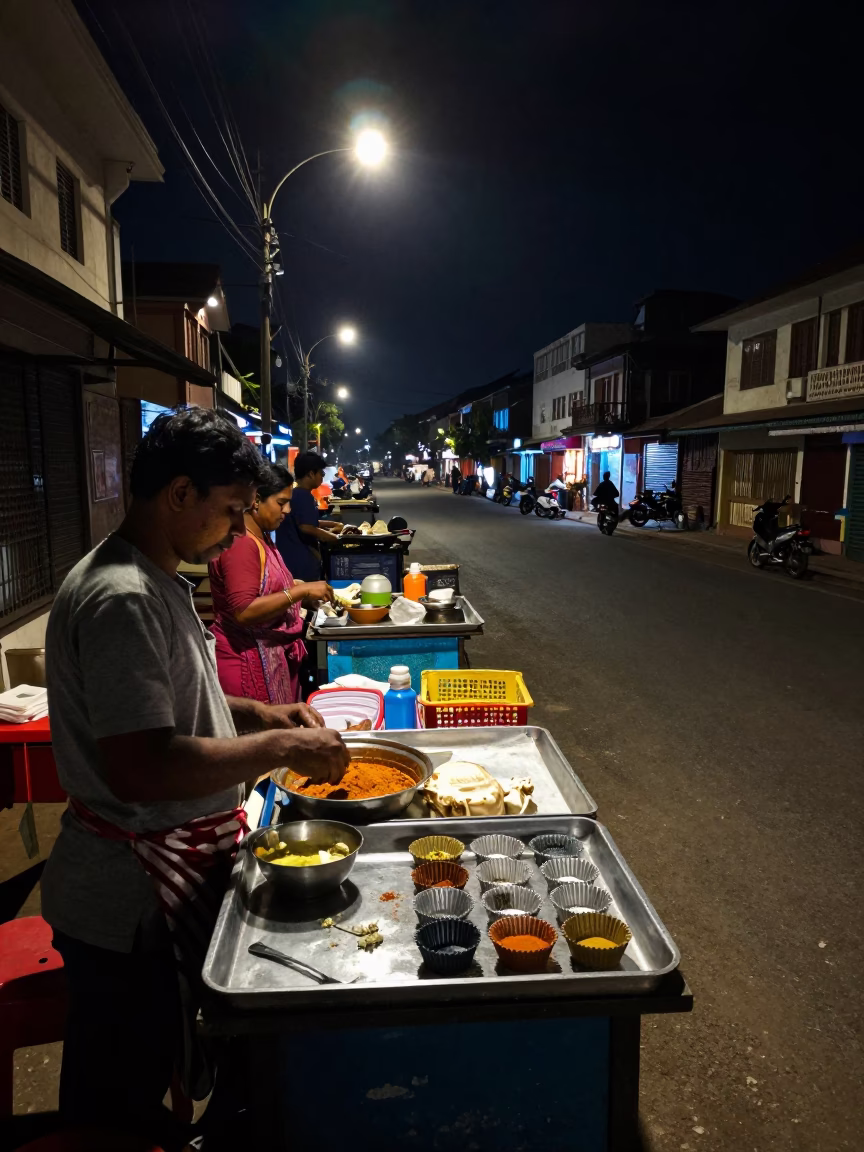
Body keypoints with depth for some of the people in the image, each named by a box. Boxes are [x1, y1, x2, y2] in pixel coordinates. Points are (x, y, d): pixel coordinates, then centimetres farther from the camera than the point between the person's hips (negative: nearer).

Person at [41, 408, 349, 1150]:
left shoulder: (157, 582, 7)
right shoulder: (120, 600, -26)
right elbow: (142, 768, -32)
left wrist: (256, 713, 6)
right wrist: (279, 748, -23)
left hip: (174, 879, 9)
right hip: (132, 906, -9)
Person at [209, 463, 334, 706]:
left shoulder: (261, 537, 11)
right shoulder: (239, 543, -19)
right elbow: (244, 612, -26)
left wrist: (304, 595, 9)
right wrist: (300, 591, -24)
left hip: (275, 655, 10)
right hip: (248, 660, -9)